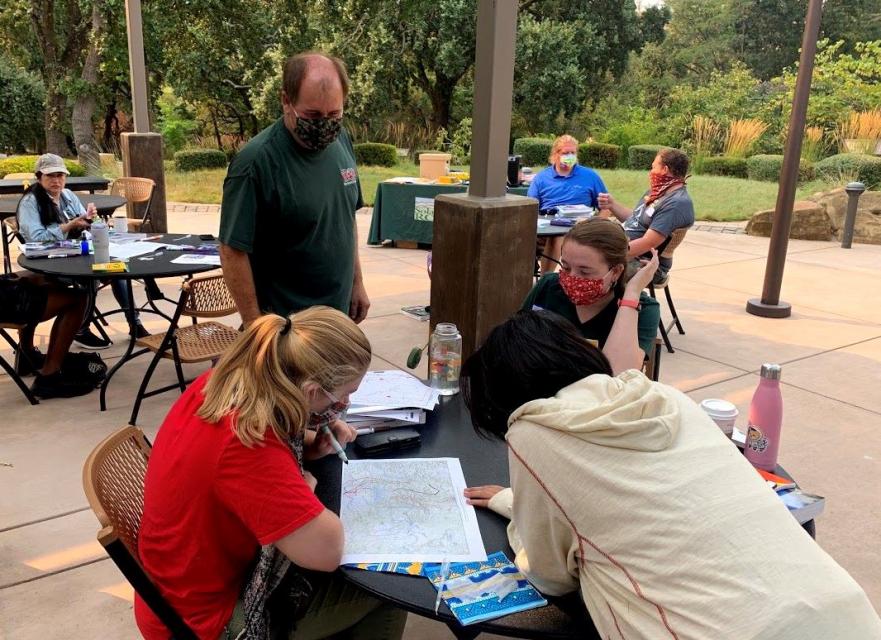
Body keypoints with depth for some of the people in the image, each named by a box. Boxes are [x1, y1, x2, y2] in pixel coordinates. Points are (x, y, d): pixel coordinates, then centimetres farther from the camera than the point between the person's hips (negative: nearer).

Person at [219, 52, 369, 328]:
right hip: (286, 325, -6)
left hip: (341, 315, 7)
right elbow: (233, 252, -18)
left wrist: (357, 282, 11)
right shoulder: (256, 161, -20)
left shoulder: (340, 140, 1)